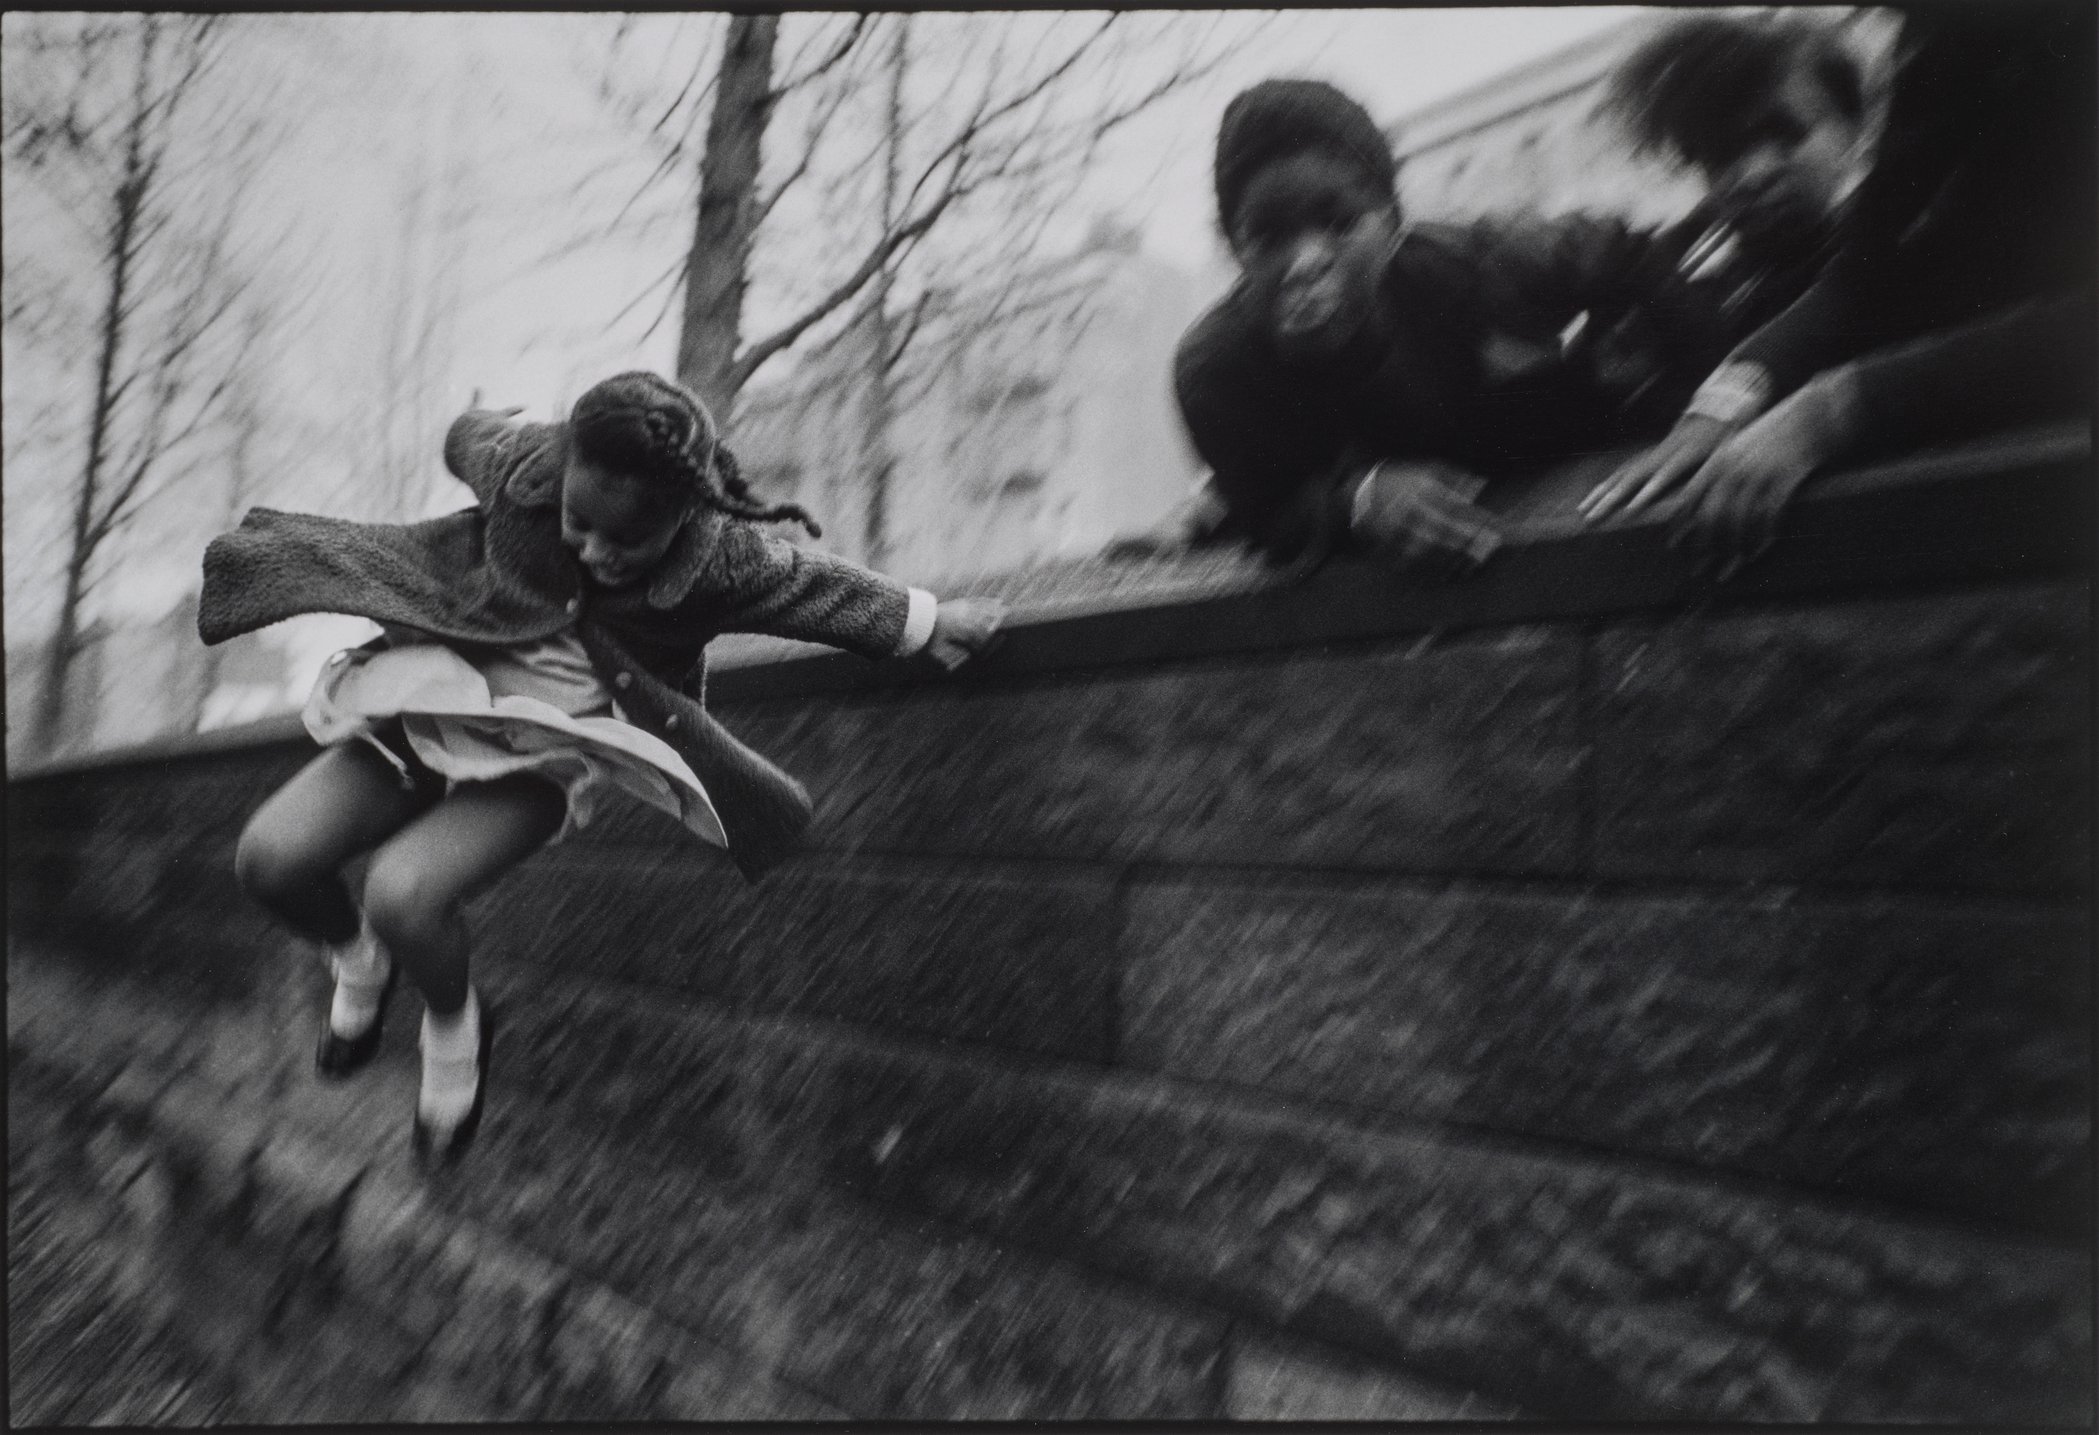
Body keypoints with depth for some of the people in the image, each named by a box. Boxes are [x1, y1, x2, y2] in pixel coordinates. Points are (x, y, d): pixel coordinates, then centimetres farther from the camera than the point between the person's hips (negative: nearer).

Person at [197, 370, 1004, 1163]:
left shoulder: (718, 557, -21)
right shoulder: (521, 466, -15)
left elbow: (823, 589, -4)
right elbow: (469, 436, 10)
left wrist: (934, 624, 10)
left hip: (557, 748, -4)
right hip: (440, 695, 4)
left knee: (403, 894, -28)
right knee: (271, 859, -12)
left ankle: (455, 1035, 7)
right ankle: (358, 962, 24)